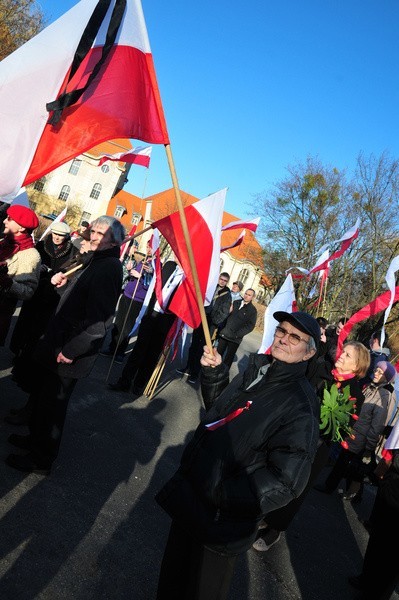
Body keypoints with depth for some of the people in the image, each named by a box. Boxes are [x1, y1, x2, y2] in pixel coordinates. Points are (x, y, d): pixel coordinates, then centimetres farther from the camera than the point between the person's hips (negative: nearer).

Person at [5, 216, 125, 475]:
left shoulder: (109, 269, -21)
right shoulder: (98, 263, 13)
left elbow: (98, 321, -29)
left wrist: (70, 351, -23)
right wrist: (66, 282, 2)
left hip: (69, 355, -10)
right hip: (58, 342, 10)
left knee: (52, 403, 5)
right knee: (41, 392, 24)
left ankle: (42, 459, 25)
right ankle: (36, 437, 45)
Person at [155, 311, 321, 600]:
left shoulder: (301, 405, -24)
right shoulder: (257, 371, -2)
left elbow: (284, 482, -25)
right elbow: (219, 411, 13)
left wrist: (218, 493, -27)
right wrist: (214, 372, -3)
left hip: (220, 523, -6)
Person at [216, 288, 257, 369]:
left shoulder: (253, 310, -5)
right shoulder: (235, 302, 10)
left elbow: (250, 326, -10)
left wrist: (237, 334, -17)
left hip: (235, 338, -4)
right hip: (224, 334, 4)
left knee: (228, 358, 6)